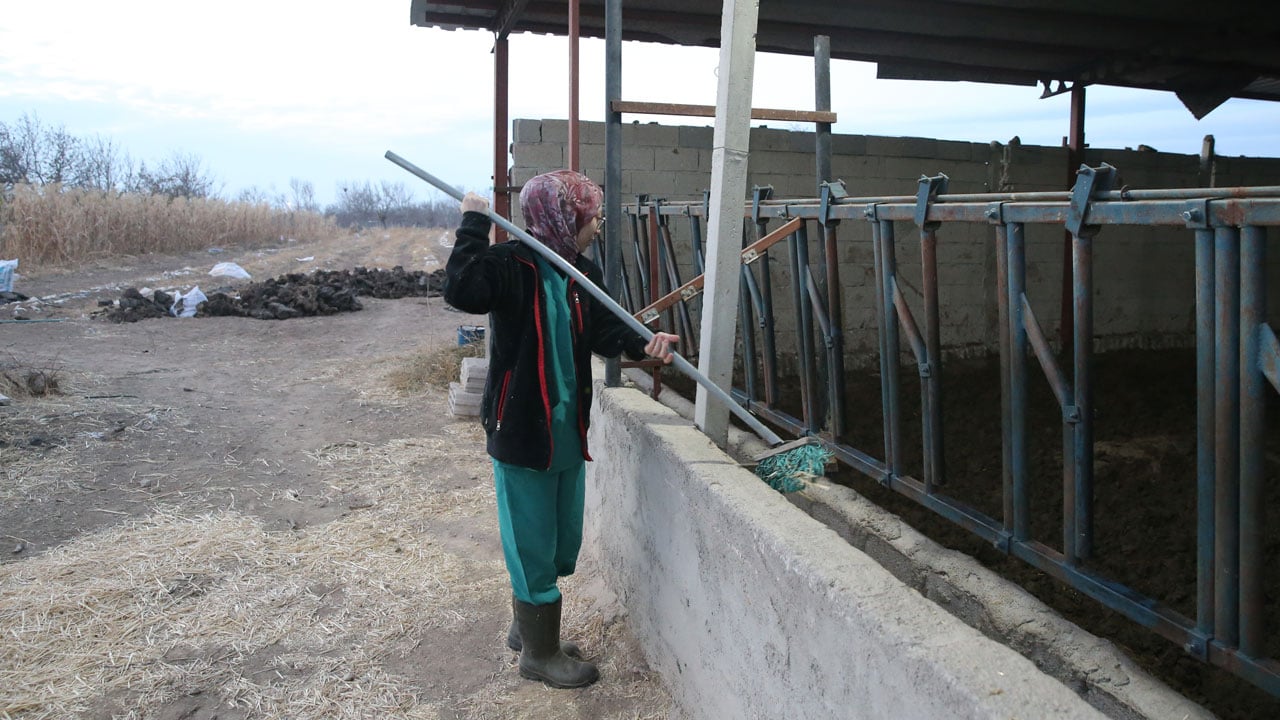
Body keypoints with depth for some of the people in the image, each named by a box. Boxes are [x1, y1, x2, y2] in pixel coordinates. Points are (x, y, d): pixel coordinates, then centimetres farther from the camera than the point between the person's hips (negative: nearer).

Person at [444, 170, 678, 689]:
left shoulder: (584, 272, 6)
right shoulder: (512, 265, -17)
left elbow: (604, 329, 1)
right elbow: (462, 290, -35)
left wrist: (643, 344, -17)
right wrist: (474, 224, -28)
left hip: (568, 428, 8)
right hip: (520, 429, -8)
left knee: (562, 543, 20)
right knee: (533, 544, 6)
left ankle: (527, 627, 42)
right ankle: (540, 654, 25)